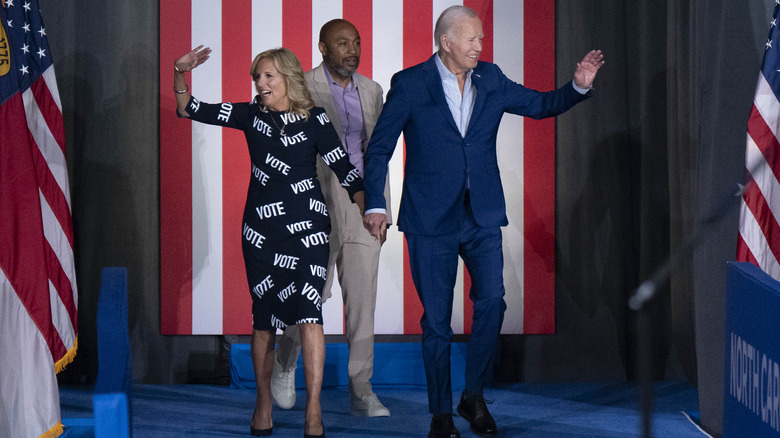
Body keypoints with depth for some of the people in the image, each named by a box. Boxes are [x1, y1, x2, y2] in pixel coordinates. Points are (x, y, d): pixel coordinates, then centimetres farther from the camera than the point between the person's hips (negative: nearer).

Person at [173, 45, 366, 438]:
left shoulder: (314, 120, 0)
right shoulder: (251, 115, 7)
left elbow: (343, 168, 0)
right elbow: (189, 110, 8)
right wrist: (180, 74, -7)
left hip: (308, 228, -2)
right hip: (261, 229, 3)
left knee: (309, 315, -13)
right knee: (264, 319, 8)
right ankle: (263, 404, 21)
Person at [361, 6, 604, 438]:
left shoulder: (490, 80, 7)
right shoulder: (409, 84, -4)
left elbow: (541, 104, 16)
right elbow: (378, 149, 2)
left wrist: (578, 86, -1)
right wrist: (374, 204, -3)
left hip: (482, 217, 3)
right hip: (431, 220, -3)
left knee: (491, 300, -12)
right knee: (436, 319, 2)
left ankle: (473, 396, 7)